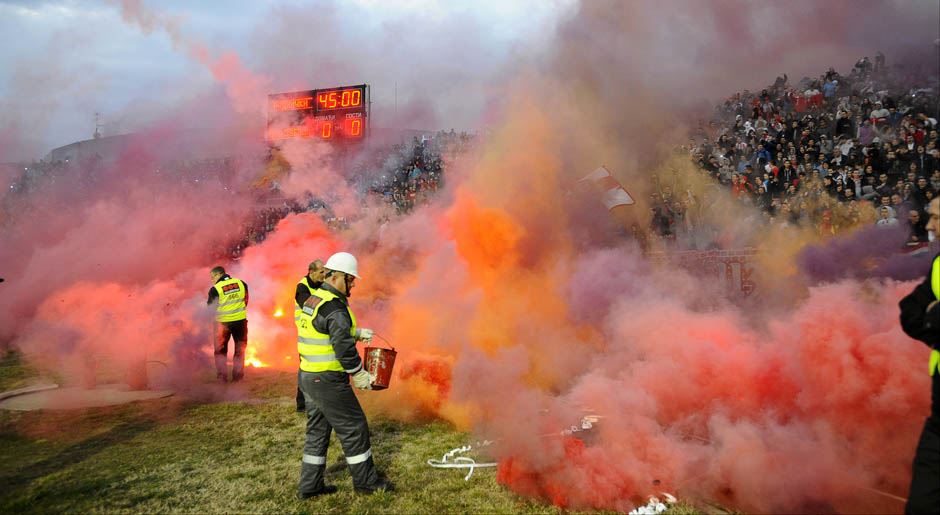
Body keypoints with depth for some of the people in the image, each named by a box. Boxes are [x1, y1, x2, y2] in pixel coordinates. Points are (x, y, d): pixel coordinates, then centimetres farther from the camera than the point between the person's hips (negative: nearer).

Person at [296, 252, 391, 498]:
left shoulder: (314, 299, 11)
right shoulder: (335, 308, -20)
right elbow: (344, 348, -22)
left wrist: (358, 332, 15)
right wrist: (360, 376, -10)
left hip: (308, 376, 10)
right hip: (328, 381, -10)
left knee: (317, 430, 17)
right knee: (354, 428, 3)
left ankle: (310, 485, 23)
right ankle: (365, 481, 15)